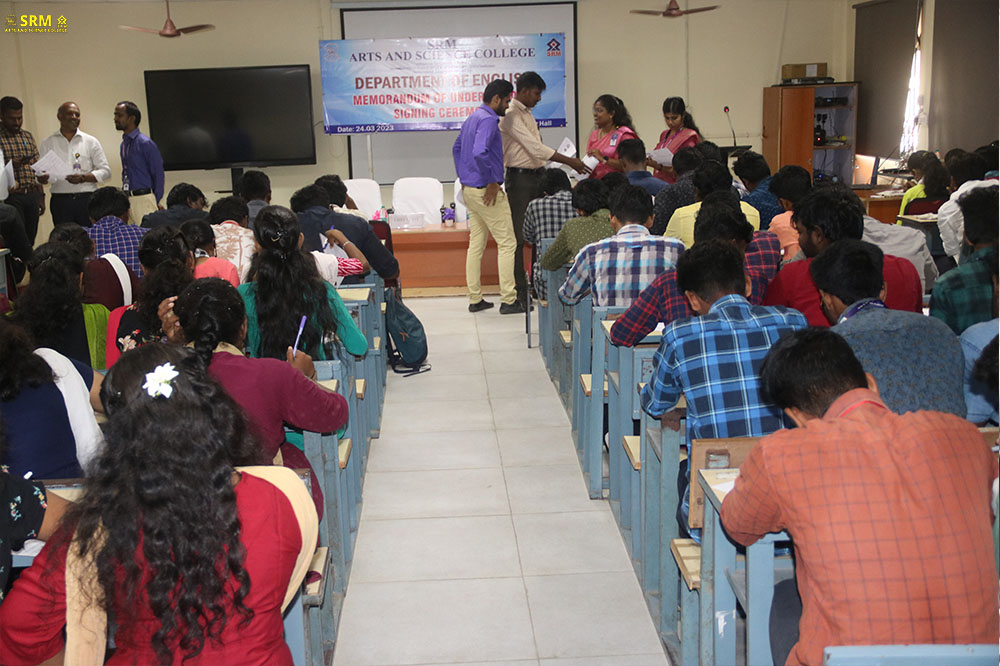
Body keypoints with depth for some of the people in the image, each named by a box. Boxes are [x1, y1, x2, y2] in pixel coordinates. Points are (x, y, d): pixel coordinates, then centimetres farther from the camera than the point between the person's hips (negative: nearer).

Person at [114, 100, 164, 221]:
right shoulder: (124, 144, 14)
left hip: (143, 199, -7)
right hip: (126, 199, 7)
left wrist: (155, 203, -7)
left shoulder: (145, 143, -9)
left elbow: (158, 175, -8)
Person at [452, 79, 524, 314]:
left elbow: (457, 148, 27)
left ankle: (475, 299, 16)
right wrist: (492, 182, -20)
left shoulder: (473, 118, 16)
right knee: (507, 243, -4)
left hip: (470, 189, 10)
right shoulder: (488, 120, -16)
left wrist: (464, 177, 25)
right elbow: (479, 153, -31)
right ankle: (508, 300, -3)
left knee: (476, 244, 12)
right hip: (486, 191, -10)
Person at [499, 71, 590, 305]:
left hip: (537, 175, 9)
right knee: (519, 236, -4)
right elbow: (534, 147, -21)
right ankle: (519, 289, 0)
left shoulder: (527, 113, 17)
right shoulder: (511, 115, -14)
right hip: (519, 178, -9)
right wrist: (570, 162, -20)